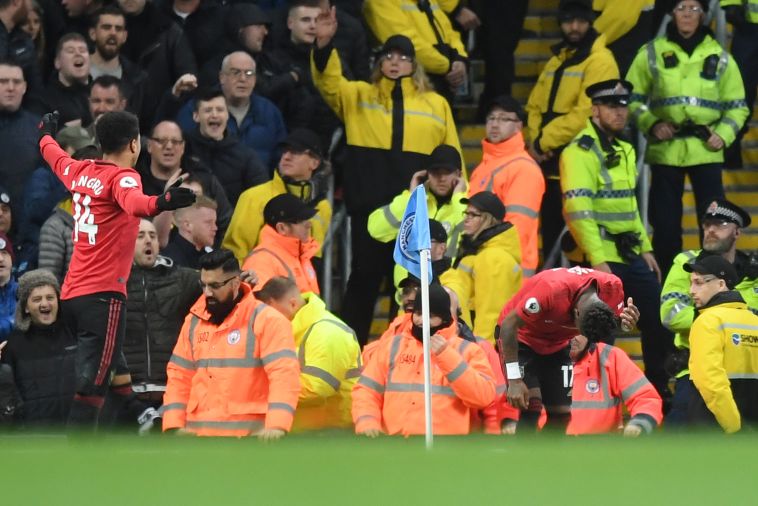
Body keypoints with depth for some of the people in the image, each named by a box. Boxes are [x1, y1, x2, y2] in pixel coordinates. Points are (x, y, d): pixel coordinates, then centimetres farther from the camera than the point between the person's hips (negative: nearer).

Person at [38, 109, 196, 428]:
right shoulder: (121, 176, -10)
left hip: (72, 294, 9)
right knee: (92, 387, -14)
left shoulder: (80, 172, 12)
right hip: (103, 294, -9)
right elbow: (133, 201, -35)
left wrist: (47, 134, 58)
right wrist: (159, 204, -56)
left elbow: (55, 156, 36)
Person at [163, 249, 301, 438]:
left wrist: (277, 426, -26)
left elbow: (284, 374, -14)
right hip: (198, 438, 6)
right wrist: (175, 426, 4)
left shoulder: (266, 320, -5)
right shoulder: (194, 321, 14)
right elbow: (180, 376, 17)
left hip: (250, 438, -6)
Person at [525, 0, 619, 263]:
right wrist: (535, 140, -3)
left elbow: (585, 114, -18)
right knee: (551, 240, 13)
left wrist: (543, 142, -15)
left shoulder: (599, 61, -9)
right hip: (552, 165, 8)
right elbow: (535, 105, 17)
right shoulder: (557, 60, 18)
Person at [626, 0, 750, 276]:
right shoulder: (651, 53, 6)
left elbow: (737, 107, 11)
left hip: (705, 150, 0)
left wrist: (723, 134, -5)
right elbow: (633, 99, 10)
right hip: (665, 149, 0)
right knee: (665, 222, 3)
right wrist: (651, 124, -7)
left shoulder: (720, 57, 7)